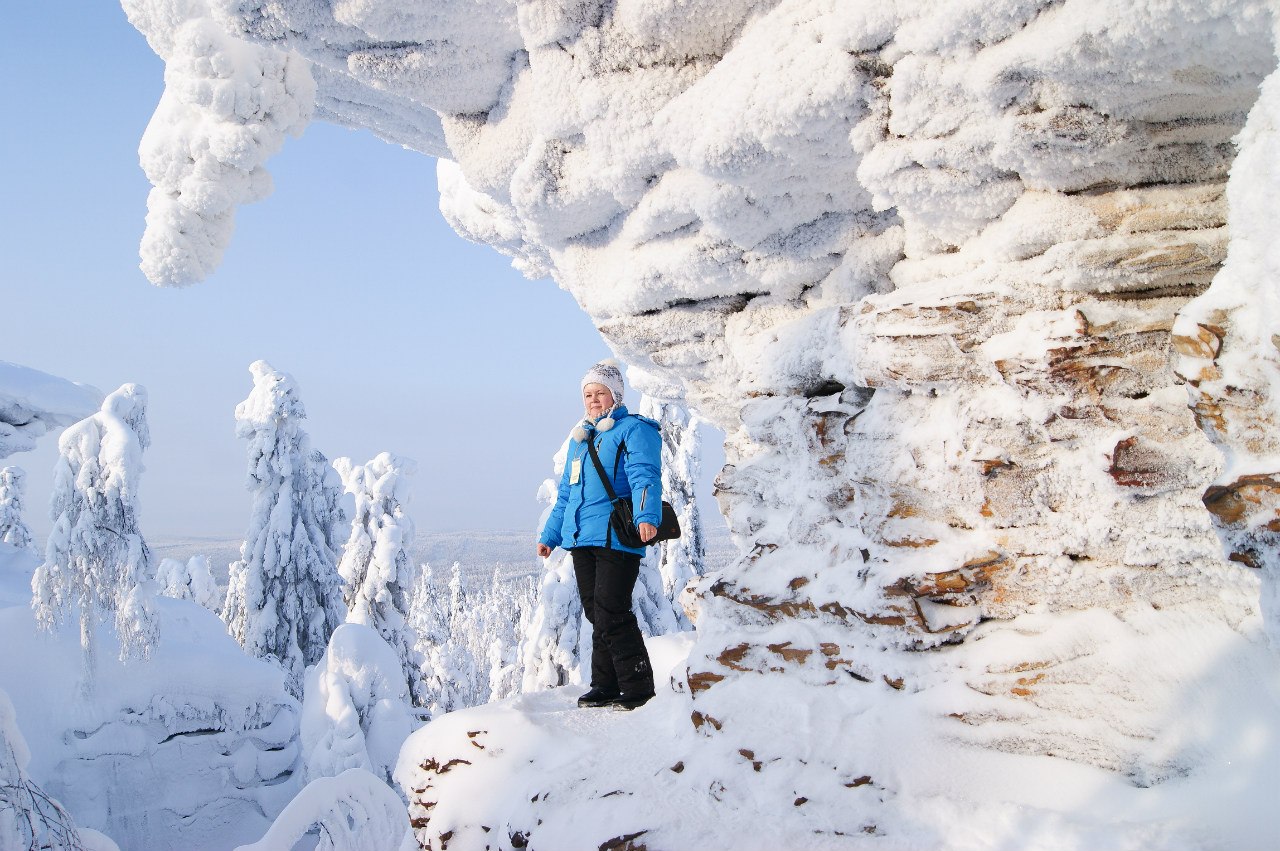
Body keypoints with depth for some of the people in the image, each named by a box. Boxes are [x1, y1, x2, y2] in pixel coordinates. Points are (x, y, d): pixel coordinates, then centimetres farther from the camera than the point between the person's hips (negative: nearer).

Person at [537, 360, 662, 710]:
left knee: (611, 616, -11)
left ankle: (639, 688, -3)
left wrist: (647, 516, -34)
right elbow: (566, 493, 30)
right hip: (581, 539, 8)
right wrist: (549, 535, 29)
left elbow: (644, 477, -17)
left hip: (616, 538, -8)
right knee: (597, 616, 10)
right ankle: (606, 687, 19)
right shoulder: (579, 439, 23)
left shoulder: (634, 430, -1)